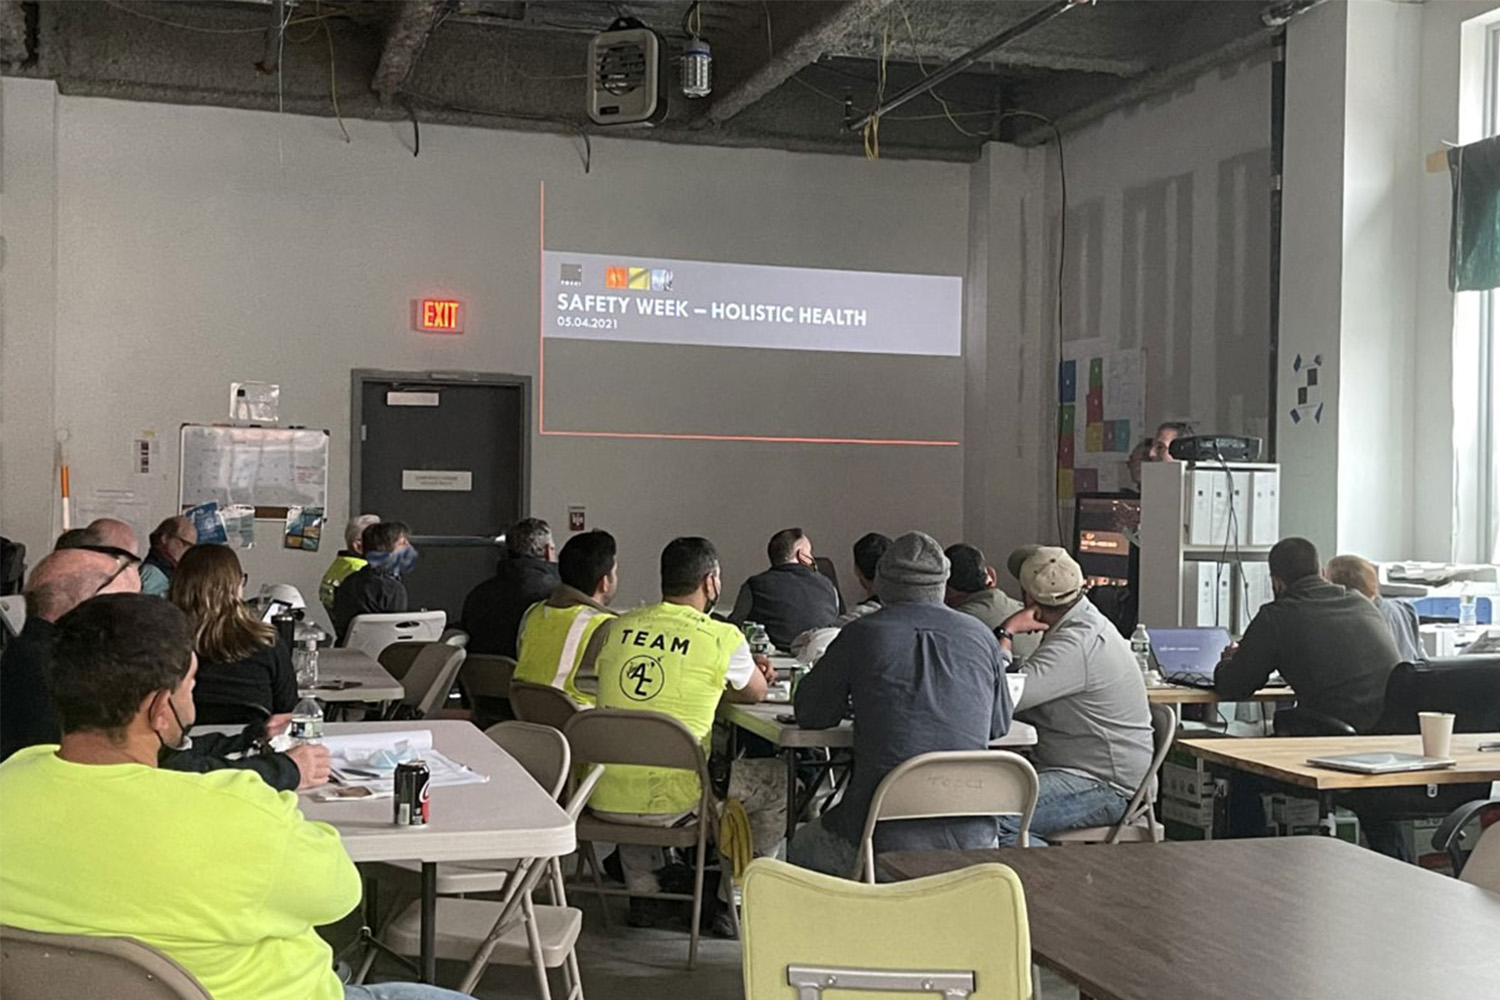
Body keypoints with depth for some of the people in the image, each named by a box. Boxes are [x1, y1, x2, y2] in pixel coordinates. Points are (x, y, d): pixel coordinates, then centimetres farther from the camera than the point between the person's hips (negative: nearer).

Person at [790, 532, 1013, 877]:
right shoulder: (980, 635, 5)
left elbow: (811, 714, 9)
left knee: (800, 850, 27)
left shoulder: (861, 634, -3)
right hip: (970, 842, 3)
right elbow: (1000, 725, 17)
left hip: (883, 841, -3)